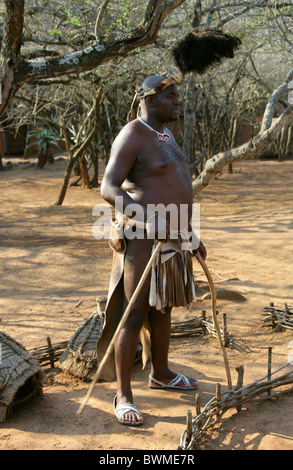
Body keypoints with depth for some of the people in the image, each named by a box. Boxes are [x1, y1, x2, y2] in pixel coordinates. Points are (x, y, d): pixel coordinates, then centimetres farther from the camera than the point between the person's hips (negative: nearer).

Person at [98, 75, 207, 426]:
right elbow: (108, 189, -23)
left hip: (171, 238, 9)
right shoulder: (132, 136, -15)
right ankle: (123, 396, 7)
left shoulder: (165, 136, 15)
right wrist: (148, 217, -37)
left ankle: (160, 374, 39)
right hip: (144, 239, -9)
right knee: (134, 316, -4)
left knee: (162, 308, 21)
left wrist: (189, 234, 21)